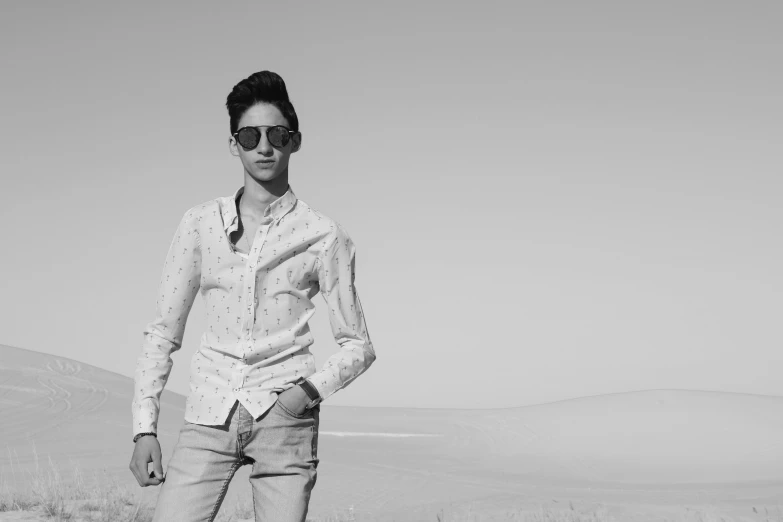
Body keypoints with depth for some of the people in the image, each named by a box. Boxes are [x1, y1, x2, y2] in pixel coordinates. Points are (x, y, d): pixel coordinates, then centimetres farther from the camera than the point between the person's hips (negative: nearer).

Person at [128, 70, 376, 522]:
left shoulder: (324, 236, 2)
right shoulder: (200, 224, 7)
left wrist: (312, 389, -10)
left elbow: (357, 346, 8)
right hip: (210, 416, 2)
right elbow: (164, 332, 10)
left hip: (285, 416, -1)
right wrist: (145, 428, 3)